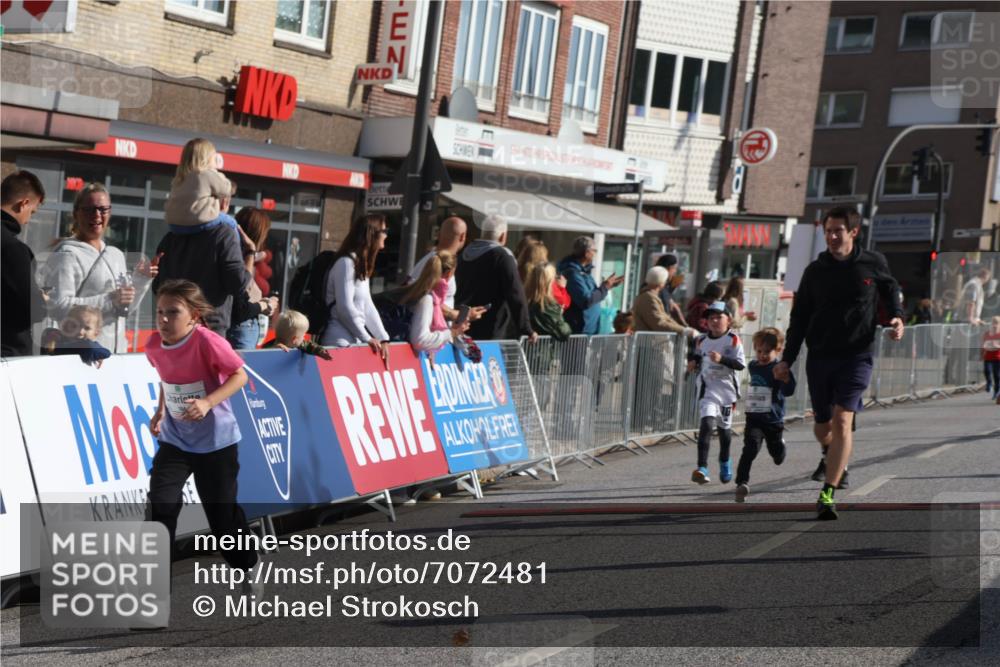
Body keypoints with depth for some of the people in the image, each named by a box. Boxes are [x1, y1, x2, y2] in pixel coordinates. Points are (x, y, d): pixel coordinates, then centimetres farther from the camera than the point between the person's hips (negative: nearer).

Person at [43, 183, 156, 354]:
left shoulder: (116, 255, 17)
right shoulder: (67, 255, -7)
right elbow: (57, 307, -20)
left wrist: (140, 280, 7)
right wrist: (109, 300, -20)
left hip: (118, 350, 7)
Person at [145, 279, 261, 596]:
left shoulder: (207, 341, -22)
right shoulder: (154, 346, -4)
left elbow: (240, 375, -18)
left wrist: (208, 402, -29)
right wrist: (160, 411, 3)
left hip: (216, 442, -4)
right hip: (174, 439, 4)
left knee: (223, 513, 7)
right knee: (161, 506, -11)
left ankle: (247, 570, 33)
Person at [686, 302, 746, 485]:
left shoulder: (733, 340, -6)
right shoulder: (701, 341, 4)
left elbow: (741, 364, -13)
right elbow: (695, 356, 23)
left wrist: (722, 359, -25)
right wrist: (692, 362, 1)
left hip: (727, 389, 0)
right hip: (707, 389, 0)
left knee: (724, 427, 16)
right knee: (706, 423, -19)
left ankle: (725, 461, 43)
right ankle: (702, 468, -24)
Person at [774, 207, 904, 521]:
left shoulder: (873, 264, 0)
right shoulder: (815, 271, 3)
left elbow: (891, 290, 19)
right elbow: (799, 318, 8)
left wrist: (897, 317, -1)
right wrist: (787, 359, 3)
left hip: (857, 356, -2)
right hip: (819, 356, 3)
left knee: (842, 420, -18)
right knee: (822, 425, 11)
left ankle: (828, 494, -19)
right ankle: (831, 457, 48)